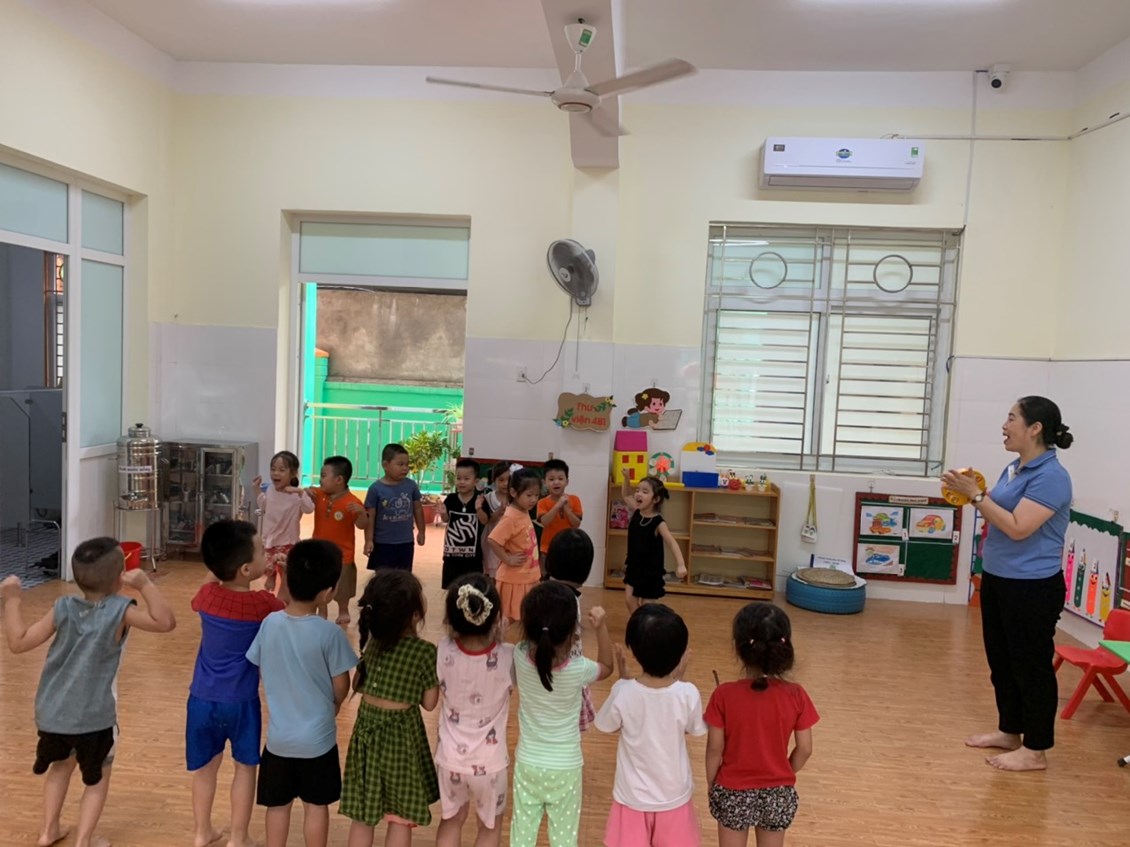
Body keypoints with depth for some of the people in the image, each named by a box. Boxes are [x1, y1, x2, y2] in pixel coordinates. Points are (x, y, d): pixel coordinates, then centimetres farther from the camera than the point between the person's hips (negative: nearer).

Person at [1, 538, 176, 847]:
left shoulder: (63, 608, -6)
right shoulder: (120, 611, -18)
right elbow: (166, 622, -26)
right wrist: (145, 584, -24)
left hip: (52, 711, 5)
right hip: (94, 716, -5)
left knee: (61, 765, 31)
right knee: (98, 778, 18)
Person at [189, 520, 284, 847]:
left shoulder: (207, 593, -8)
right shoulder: (263, 603, -18)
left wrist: (245, 575, 14)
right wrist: (286, 574, 2)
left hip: (203, 698, 4)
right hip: (241, 701, -4)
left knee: (206, 765, 21)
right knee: (245, 766, 15)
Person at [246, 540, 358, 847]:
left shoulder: (270, 623, -11)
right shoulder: (330, 632, -22)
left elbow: (260, 670, 3)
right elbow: (341, 687, -11)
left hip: (278, 736, 3)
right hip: (318, 737, -3)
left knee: (278, 805, 19)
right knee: (316, 806, 14)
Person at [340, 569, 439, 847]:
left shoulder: (372, 642, -5)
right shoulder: (425, 651, -18)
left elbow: (357, 685, 7)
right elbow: (429, 703, -9)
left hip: (367, 728, 5)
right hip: (401, 735, -4)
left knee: (362, 814, 17)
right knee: (401, 817, 12)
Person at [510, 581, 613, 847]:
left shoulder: (520, 657, -19)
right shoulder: (578, 669, -23)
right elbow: (606, 667, -1)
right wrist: (601, 627, -13)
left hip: (527, 764, 2)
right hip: (565, 768, -2)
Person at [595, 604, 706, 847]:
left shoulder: (623, 692, -25)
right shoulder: (688, 694, -23)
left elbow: (606, 726, -5)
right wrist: (679, 679, -1)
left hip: (633, 796, 0)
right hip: (673, 796, 1)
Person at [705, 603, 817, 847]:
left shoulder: (724, 695, -21)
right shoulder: (796, 696, -17)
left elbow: (714, 749, -12)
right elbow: (804, 749, -6)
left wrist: (711, 786, 6)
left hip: (733, 793, -1)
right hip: (778, 794, 2)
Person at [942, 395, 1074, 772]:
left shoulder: (1050, 476, -19)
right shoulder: (1013, 469, 9)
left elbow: (1018, 527, -25)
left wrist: (975, 495, -22)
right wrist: (973, 491, 2)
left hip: (1032, 588, -9)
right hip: (997, 580, 10)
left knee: (1031, 665, 3)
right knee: (1001, 661, 19)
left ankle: (1035, 750, 17)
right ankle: (1009, 731, 34)